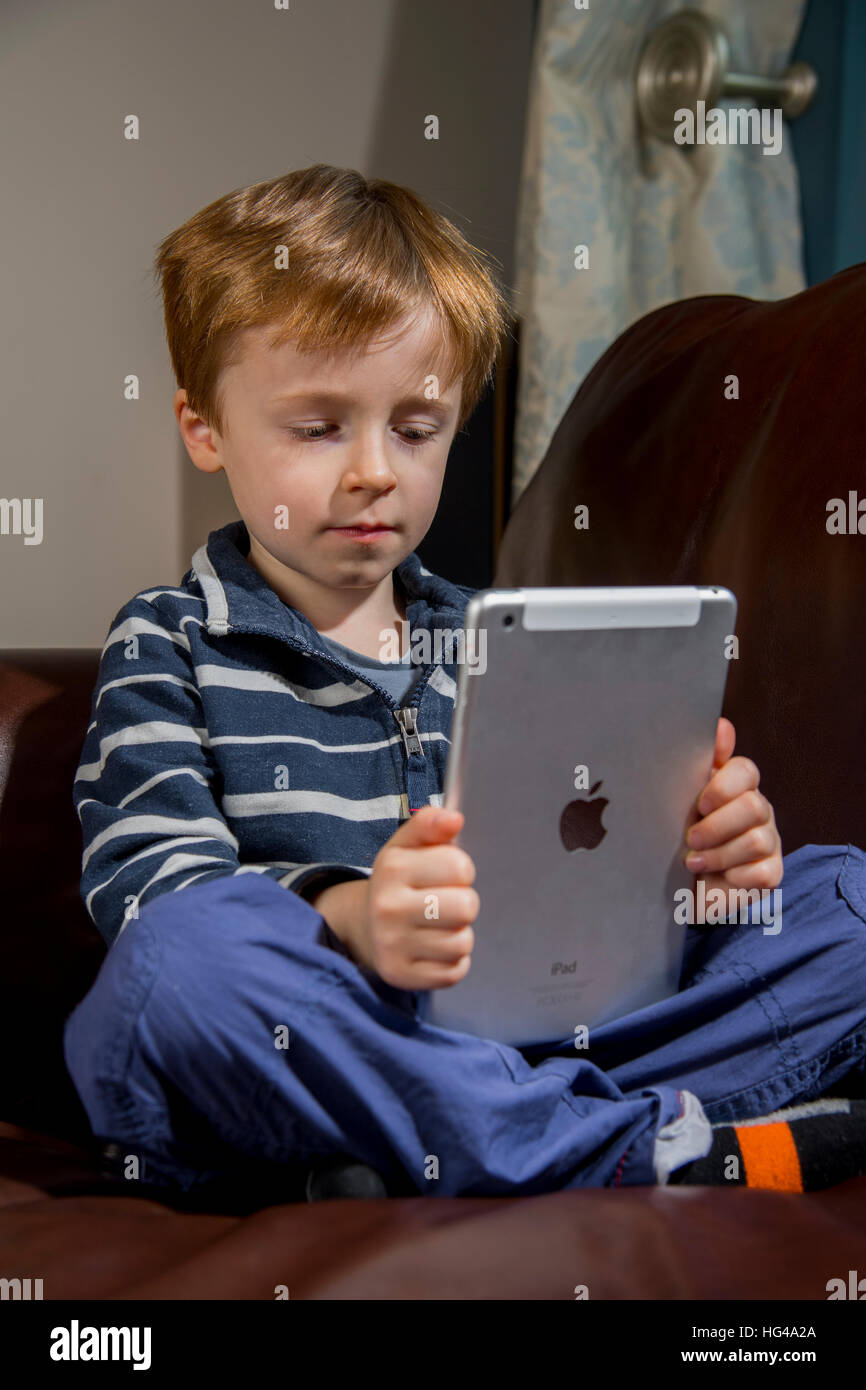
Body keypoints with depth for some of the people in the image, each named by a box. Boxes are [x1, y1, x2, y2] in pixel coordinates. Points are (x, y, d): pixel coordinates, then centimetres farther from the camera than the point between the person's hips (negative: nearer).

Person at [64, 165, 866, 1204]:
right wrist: (345, 917, -31)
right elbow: (152, 884, -10)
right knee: (176, 962, -38)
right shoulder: (167, 647, 6)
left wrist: (694, 855, -5)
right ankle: (647, 1150, -29)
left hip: (535, 1034, 5)